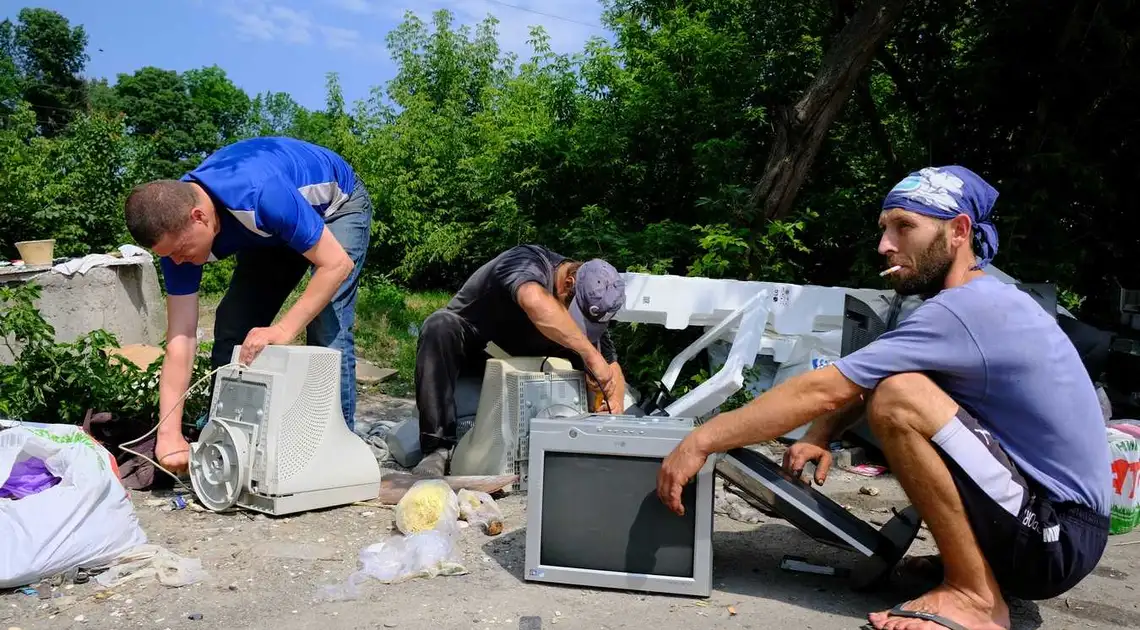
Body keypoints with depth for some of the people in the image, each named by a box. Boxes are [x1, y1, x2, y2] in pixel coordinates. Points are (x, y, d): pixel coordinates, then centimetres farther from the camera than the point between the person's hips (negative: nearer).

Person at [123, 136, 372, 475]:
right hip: (273, 230, 6)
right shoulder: (174, 225, -22)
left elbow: (336, 263, -33)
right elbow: (181, 338, -21)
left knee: (328, 333, -21)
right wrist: (169, 434, -26)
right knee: (231, 331, -1)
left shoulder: (261, 194, -42)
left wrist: (284, 329, -40)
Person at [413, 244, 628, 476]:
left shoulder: (590, 306, -10)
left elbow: (612, 366, -5)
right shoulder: (530, 262, -29)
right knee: (439, 327, -37)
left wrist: (614, 404, -26)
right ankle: (438, 448, -37)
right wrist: (590, 354, -52)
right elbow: (534, 301, -53)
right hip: (468, 346, -5)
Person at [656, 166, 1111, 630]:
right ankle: (976, 560, 13)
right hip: (1045, 520, 10)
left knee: (898, 398, -26)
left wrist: (702, 441, -20)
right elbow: (851, 387, 9)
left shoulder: (967, 309, -22)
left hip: (1060, 536, -10)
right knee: (877, 384, 14)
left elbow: (824, 390, -25)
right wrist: (817, 438, -9)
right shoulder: (975, 301, 9)